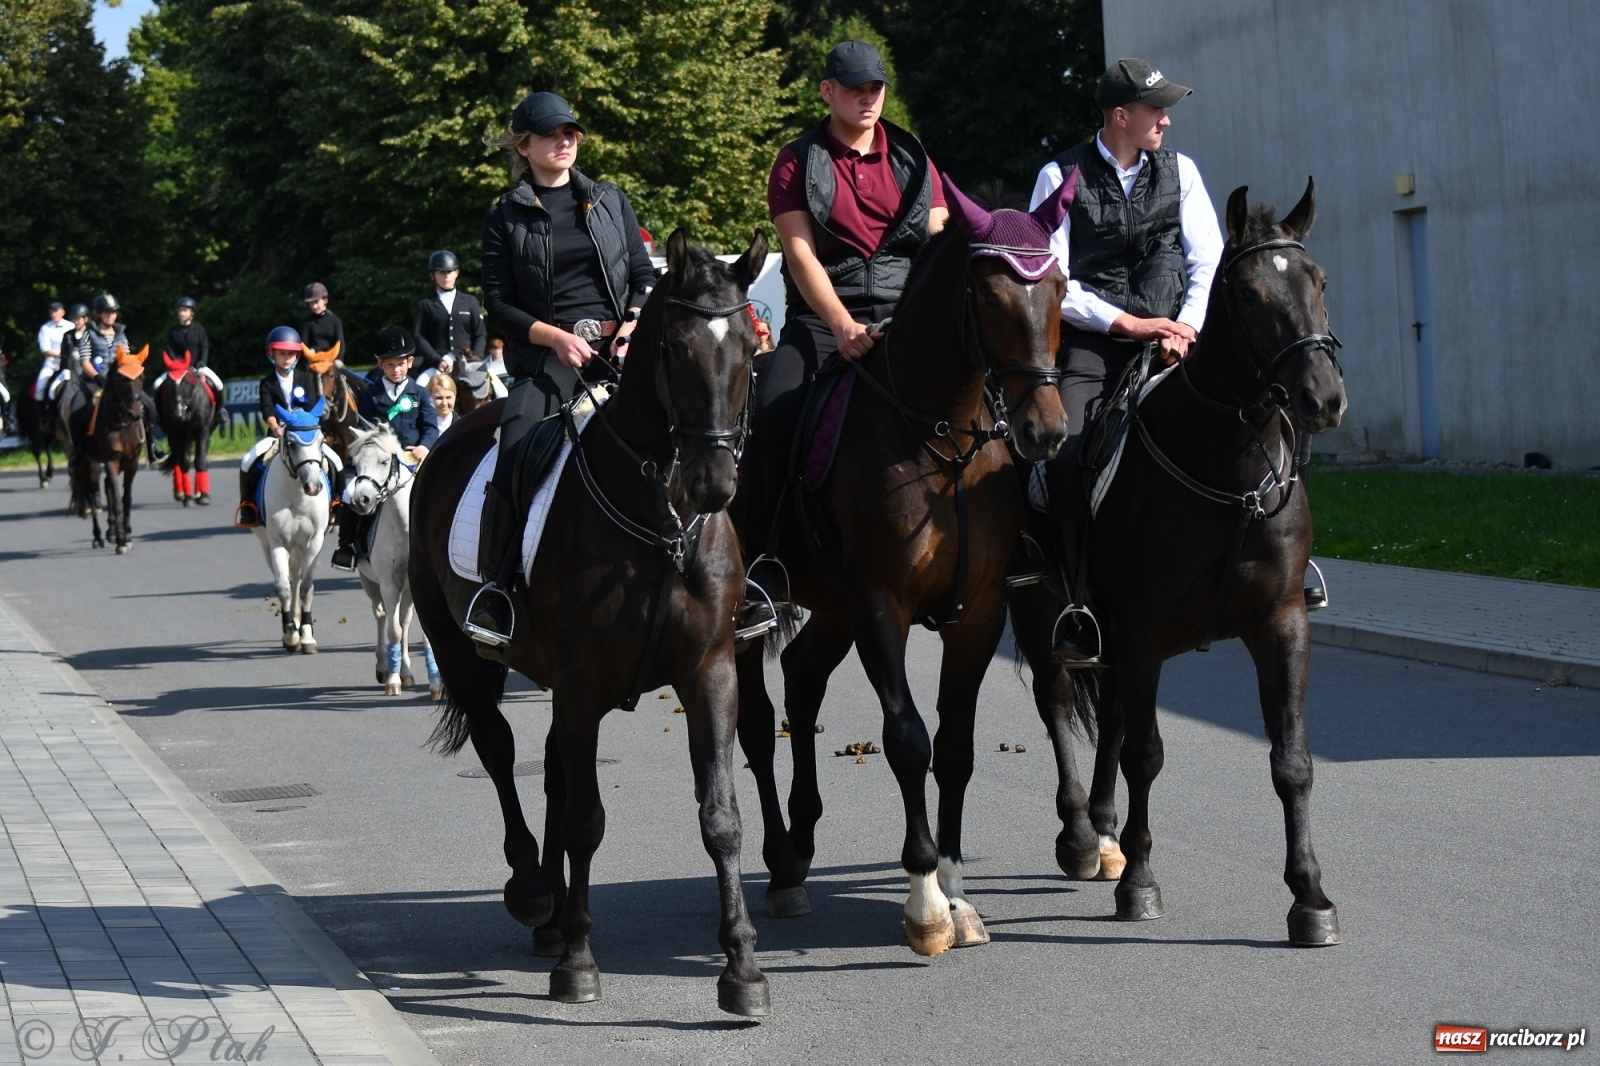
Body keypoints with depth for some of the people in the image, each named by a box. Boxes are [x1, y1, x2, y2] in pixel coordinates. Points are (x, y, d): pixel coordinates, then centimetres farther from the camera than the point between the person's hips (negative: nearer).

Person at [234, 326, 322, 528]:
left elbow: (313, 406, -7)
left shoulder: (306, 377, 3)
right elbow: (267, 409, -14)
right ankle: (247, 507, -6)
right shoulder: (268, 383, 2)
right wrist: (275, 427, -33)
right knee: (249, 462, -20)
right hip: (277, 434, 1)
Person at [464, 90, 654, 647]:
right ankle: (494, 592, -20)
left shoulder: (610, 200, 19)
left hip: (621, 344, 2)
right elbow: (499, 304, 6)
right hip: (546, 352, -2)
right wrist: (556, 336, -10)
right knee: (515, 452, -27)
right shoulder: (505, 217, 12)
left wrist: (634, 327, -3)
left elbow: (644, 277, 17)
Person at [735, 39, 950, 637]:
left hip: (905, 315, 2)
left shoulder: (912, 159, 15)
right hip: (822, 316, -2)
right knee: (770, 415, -25)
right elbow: (801, 253, -5)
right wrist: (843, 326, -19)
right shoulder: (799, 163, 6)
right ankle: (764, 579, -21)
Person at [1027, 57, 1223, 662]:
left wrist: (1186, 329, -8)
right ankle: (1078, 613, -17)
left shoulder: (1180, 172, 13)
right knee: (1065, 459, -24)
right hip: (1089, 339, -3)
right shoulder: (1061, 177, 3)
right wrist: (1127, 323, -10)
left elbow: (1208, 262, 9)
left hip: (1170, 339, 3)